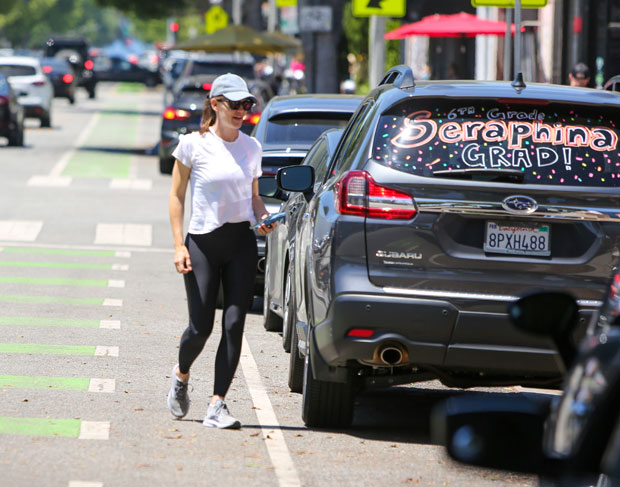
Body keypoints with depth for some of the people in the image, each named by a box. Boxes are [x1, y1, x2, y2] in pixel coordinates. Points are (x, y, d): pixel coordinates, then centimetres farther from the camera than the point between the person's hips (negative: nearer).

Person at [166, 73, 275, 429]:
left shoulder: (251, 147, 8)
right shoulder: (193, 145, -3)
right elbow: (177, 196, -1)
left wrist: (264, 218, -4)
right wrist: (179, 245, -8)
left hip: (241, 243, 3)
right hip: (203, 242, -3)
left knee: (234, 325, -7)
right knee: (201, 327, -2)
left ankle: (217, 406, -4)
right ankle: (181, 375, 32)